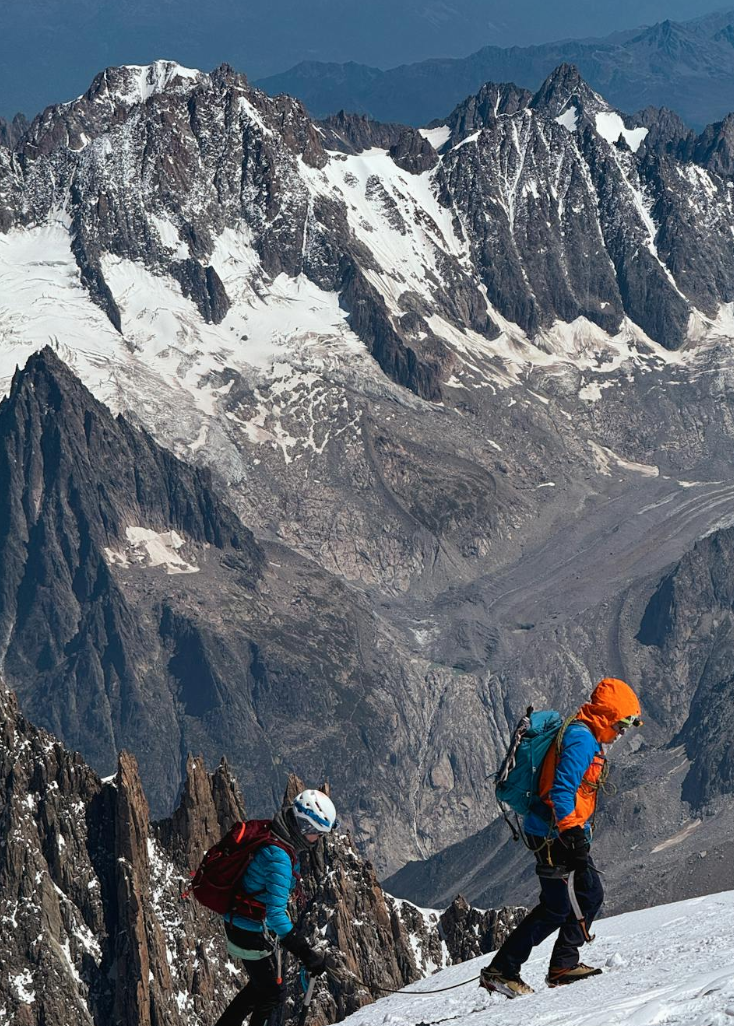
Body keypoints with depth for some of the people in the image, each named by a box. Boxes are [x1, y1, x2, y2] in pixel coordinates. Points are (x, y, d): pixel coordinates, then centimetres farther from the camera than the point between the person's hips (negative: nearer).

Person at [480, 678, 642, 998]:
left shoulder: (586, 738, 16)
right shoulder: (581, 740, -18)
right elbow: (562, 791, -26)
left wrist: (578, 835, 28)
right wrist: (573, 836, -30)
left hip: (566, 833, 11)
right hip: (554, 835, -11)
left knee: (590, 895, 14)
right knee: (557, 906, -9)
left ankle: (563, 965, 19)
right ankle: (500, 970, -6)